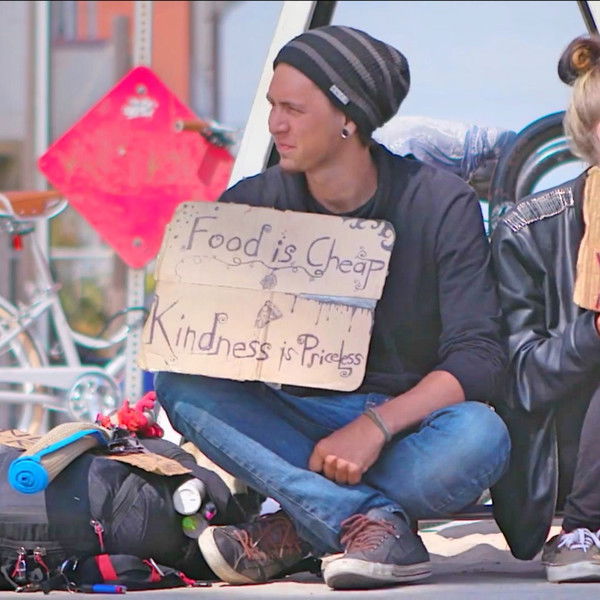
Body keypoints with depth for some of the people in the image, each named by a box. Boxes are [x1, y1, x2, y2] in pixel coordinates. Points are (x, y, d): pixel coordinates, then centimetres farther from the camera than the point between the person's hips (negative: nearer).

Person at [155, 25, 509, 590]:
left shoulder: (441, 204, -10)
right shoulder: (253, 203, 0)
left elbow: (477, 358, -16)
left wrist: (376, 426, -29)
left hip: (412, 424, -3)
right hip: (303, 424, 3)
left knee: (480, 436, -37)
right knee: (181, 386, -23)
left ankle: (297, 528, -23)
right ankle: (372, 520, -34)